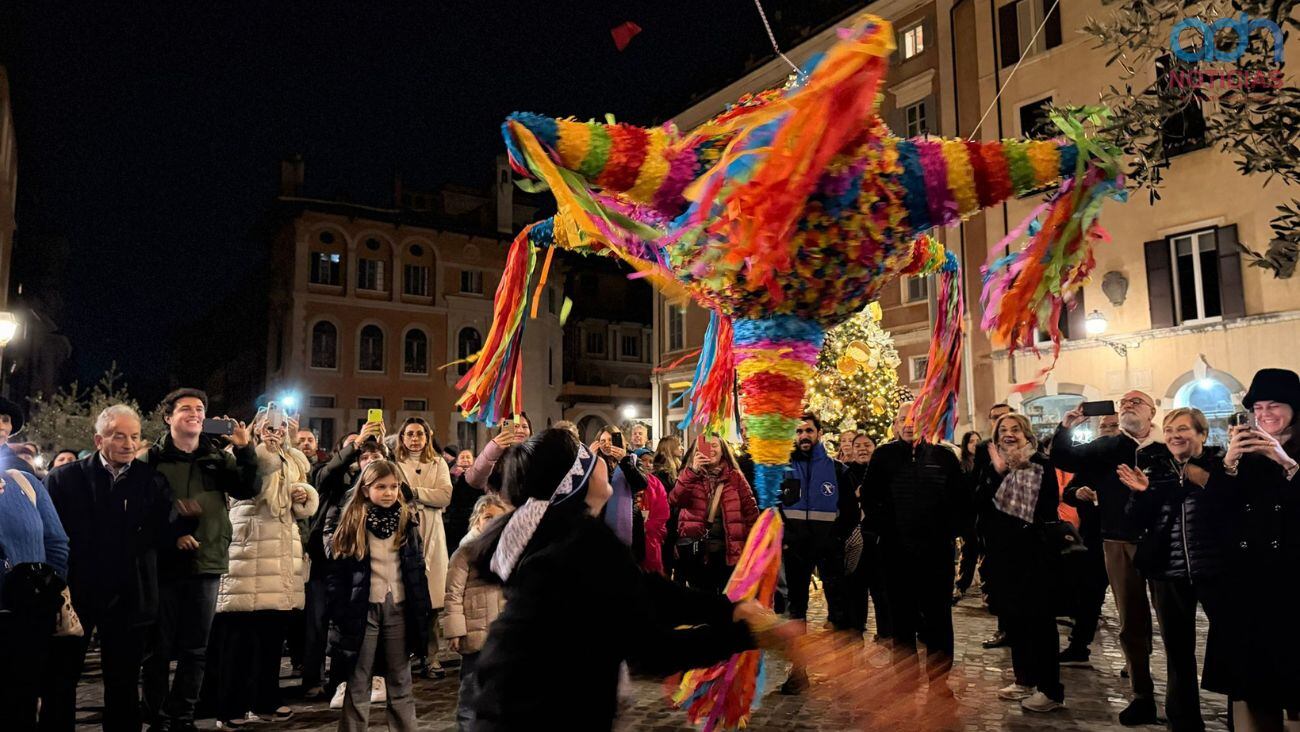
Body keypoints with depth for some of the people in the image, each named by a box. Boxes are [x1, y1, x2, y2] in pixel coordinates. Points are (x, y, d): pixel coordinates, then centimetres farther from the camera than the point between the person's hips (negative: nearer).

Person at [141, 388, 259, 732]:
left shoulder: (218, 457, 9)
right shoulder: (152, 458, 1)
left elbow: (247, 490, -2)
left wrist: (245, 450, -13)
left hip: (207, 564, 3)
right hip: (163, 563, -2)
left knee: (195, 649, 9)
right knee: (158, 648, 5)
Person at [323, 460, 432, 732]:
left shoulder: (408, 518, 3)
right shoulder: (350, 520, -5)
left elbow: (418, 566, 7)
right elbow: (337, 569, -5)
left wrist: (423, 608, 3)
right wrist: (339, 612, -10)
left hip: (400, 606, 2)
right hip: (364, 608, -2)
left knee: (400, 678, 11)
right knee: (359, 680, 7)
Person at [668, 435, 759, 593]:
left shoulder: (735, 477, 3)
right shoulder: (691, 475, 4)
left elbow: (750, 509, 2)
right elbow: (674, 500, -14)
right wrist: (693, 471, -21)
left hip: (728, 548, 0)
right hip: (696, 548, 0)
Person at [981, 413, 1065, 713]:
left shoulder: (1042, 465, -7)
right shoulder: (993, 465, 6)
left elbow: (1049, 509, -10)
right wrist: (996, 471, -18)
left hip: (1034, 552, -5)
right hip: (1005, 552, 5)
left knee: (1039, 619, -3)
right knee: (1013, 616, 12)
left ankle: (1051, 690, 5)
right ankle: (1024, 680, 24)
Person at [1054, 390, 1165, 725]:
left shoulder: (1167, 447, 0)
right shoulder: (1105, 446, 12)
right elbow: (1063, 460, 7)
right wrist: (1065, 428, -8)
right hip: (1120, 543, 3)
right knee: (1131, 622, 9)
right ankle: (1143, 695, 20)